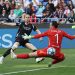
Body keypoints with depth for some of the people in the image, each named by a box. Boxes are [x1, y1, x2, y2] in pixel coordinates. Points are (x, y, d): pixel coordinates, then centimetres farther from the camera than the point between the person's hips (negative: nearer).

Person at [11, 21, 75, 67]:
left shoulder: (49, 31, 5)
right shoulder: (62, 32, 9)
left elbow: (39, 35, 4)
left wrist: (29, 37, 10)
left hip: (49, 50, -1)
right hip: (57, 53, 1)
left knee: (31, 55, 2)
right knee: (62, 57, 36)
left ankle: (16, 56, -2)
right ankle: (52, 63, 18)